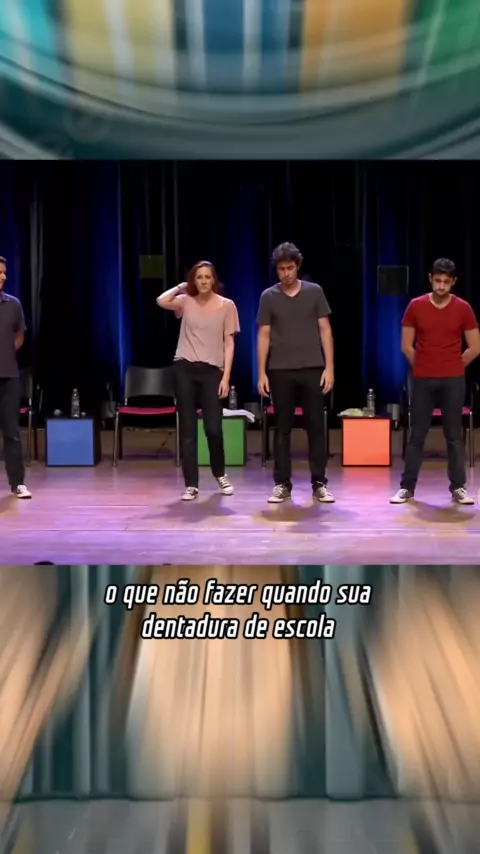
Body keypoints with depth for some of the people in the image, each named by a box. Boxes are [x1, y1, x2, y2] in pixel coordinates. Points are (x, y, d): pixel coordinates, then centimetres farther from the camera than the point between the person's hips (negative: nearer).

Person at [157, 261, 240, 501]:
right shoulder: (186, 302, 6)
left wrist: (226, 377, -5)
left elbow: (229, 344, 2)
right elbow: (161, 301, -14)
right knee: (187, 429, 2)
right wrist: (181, 287, 2)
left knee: (213, 428, -2)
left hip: (212, 370, -1)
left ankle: (220, 475, 26)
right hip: (185, 368, 1)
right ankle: (191, 485, 10)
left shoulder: (227, 306, 3)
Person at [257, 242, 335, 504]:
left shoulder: (314, 292, 3)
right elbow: (263, 336, 4)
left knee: (316, 428, 2)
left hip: (312, 369, 0)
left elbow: (325, 330, 3)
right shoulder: (268, 297, 3)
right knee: (282, 429, 5)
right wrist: (261, 372, -2)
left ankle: (319, 483, 9)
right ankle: (282, 484, 12)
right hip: (280, 371, 0)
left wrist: (329, 367, -4)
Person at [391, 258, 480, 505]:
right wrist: (424, 367, 8)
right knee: (417, 435, 4)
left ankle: (458, 488, 9)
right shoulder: (415, 306, 0)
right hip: (422, 380, 0)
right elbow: (406, 346, 5)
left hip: (453, 381, 0)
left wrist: (452, 367, 7)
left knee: (454, 435, 3)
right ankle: (407, 487, 10)